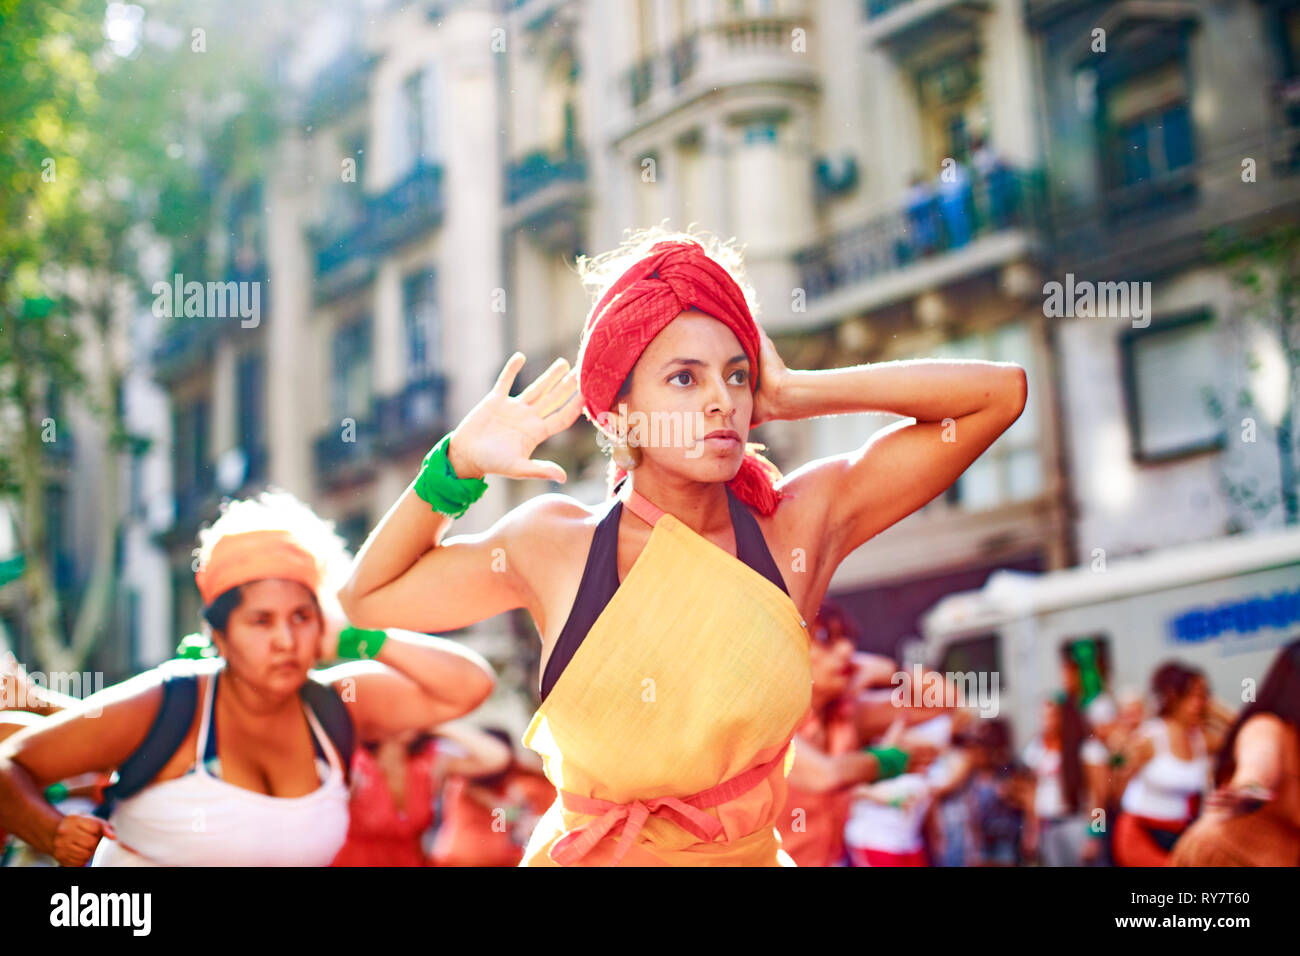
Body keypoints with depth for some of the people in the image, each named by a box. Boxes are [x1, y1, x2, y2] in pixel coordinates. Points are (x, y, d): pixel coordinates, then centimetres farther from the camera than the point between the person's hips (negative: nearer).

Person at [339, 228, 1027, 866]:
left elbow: (1001, 392, -5)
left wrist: (792, 396, -6)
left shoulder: (802, 525, -5)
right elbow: (366, 597, 12)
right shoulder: (553, 547, -3)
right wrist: (459, 465, 0)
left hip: (748, 851, 0)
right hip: (585, 853, 0)